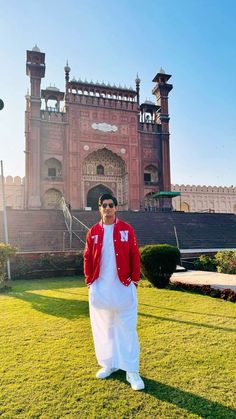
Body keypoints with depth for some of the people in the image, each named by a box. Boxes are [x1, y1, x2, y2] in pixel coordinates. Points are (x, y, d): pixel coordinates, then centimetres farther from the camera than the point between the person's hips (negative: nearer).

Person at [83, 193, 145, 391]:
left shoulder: (127, 229, -2)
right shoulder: (93, 232, 3)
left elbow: (135, 255, -1)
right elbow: (88, 258, 6)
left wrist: (135, 279, -3)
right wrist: (89, 281, 3)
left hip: (123, 287, -2)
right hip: (99, 289, 3)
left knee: (127, 328, 3)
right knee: (103, 328, 14)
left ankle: (132, 371, 15)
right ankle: (109, 364, 32)